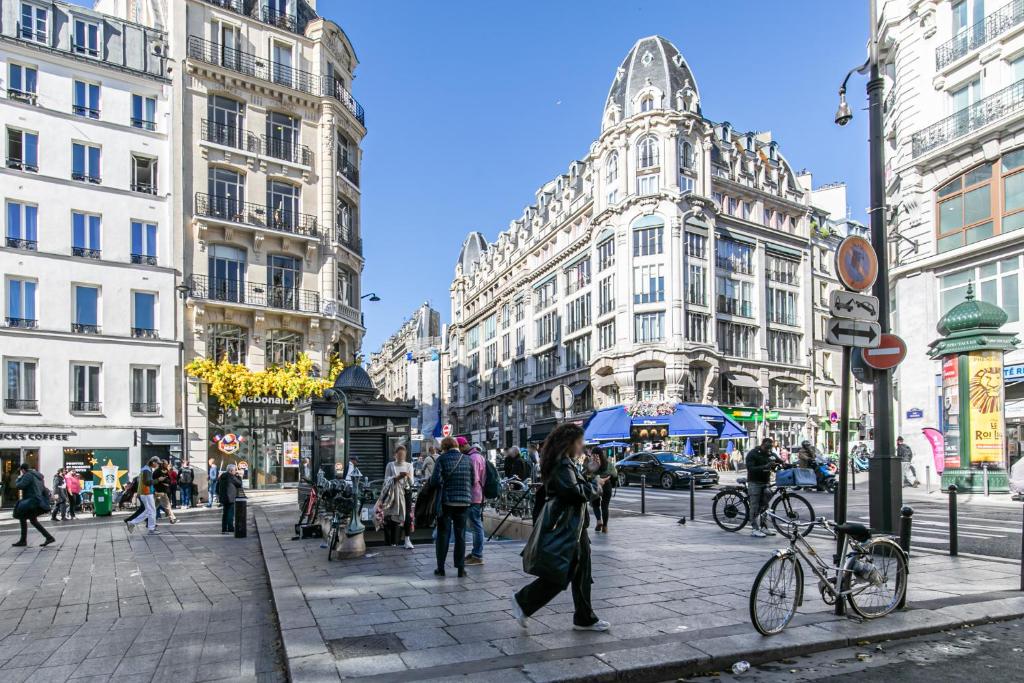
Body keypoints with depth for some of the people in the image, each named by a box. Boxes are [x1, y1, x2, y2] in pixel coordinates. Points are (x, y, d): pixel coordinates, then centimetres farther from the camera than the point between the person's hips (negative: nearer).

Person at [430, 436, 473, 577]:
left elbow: (436, 479, -16)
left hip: (446, 500, -2)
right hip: (464, 501, 3)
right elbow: (473, 480, 4)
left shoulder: (442, 458, -7)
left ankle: (441, 568, 12)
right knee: (460, 535, 9)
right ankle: (461, 568, 10)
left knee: (443, 534, 8)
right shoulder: (468, 459, 3)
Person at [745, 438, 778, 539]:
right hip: (755, 483, -7)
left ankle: (763, 527, 19)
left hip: (765, 482, 7)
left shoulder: (770, 454, 11)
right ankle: (755, 529, -3)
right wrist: (765, 467, -32)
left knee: (764, 506, 10)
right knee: (755, 506, -6)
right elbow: (750, 469, -20)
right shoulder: (752, 454, -10)